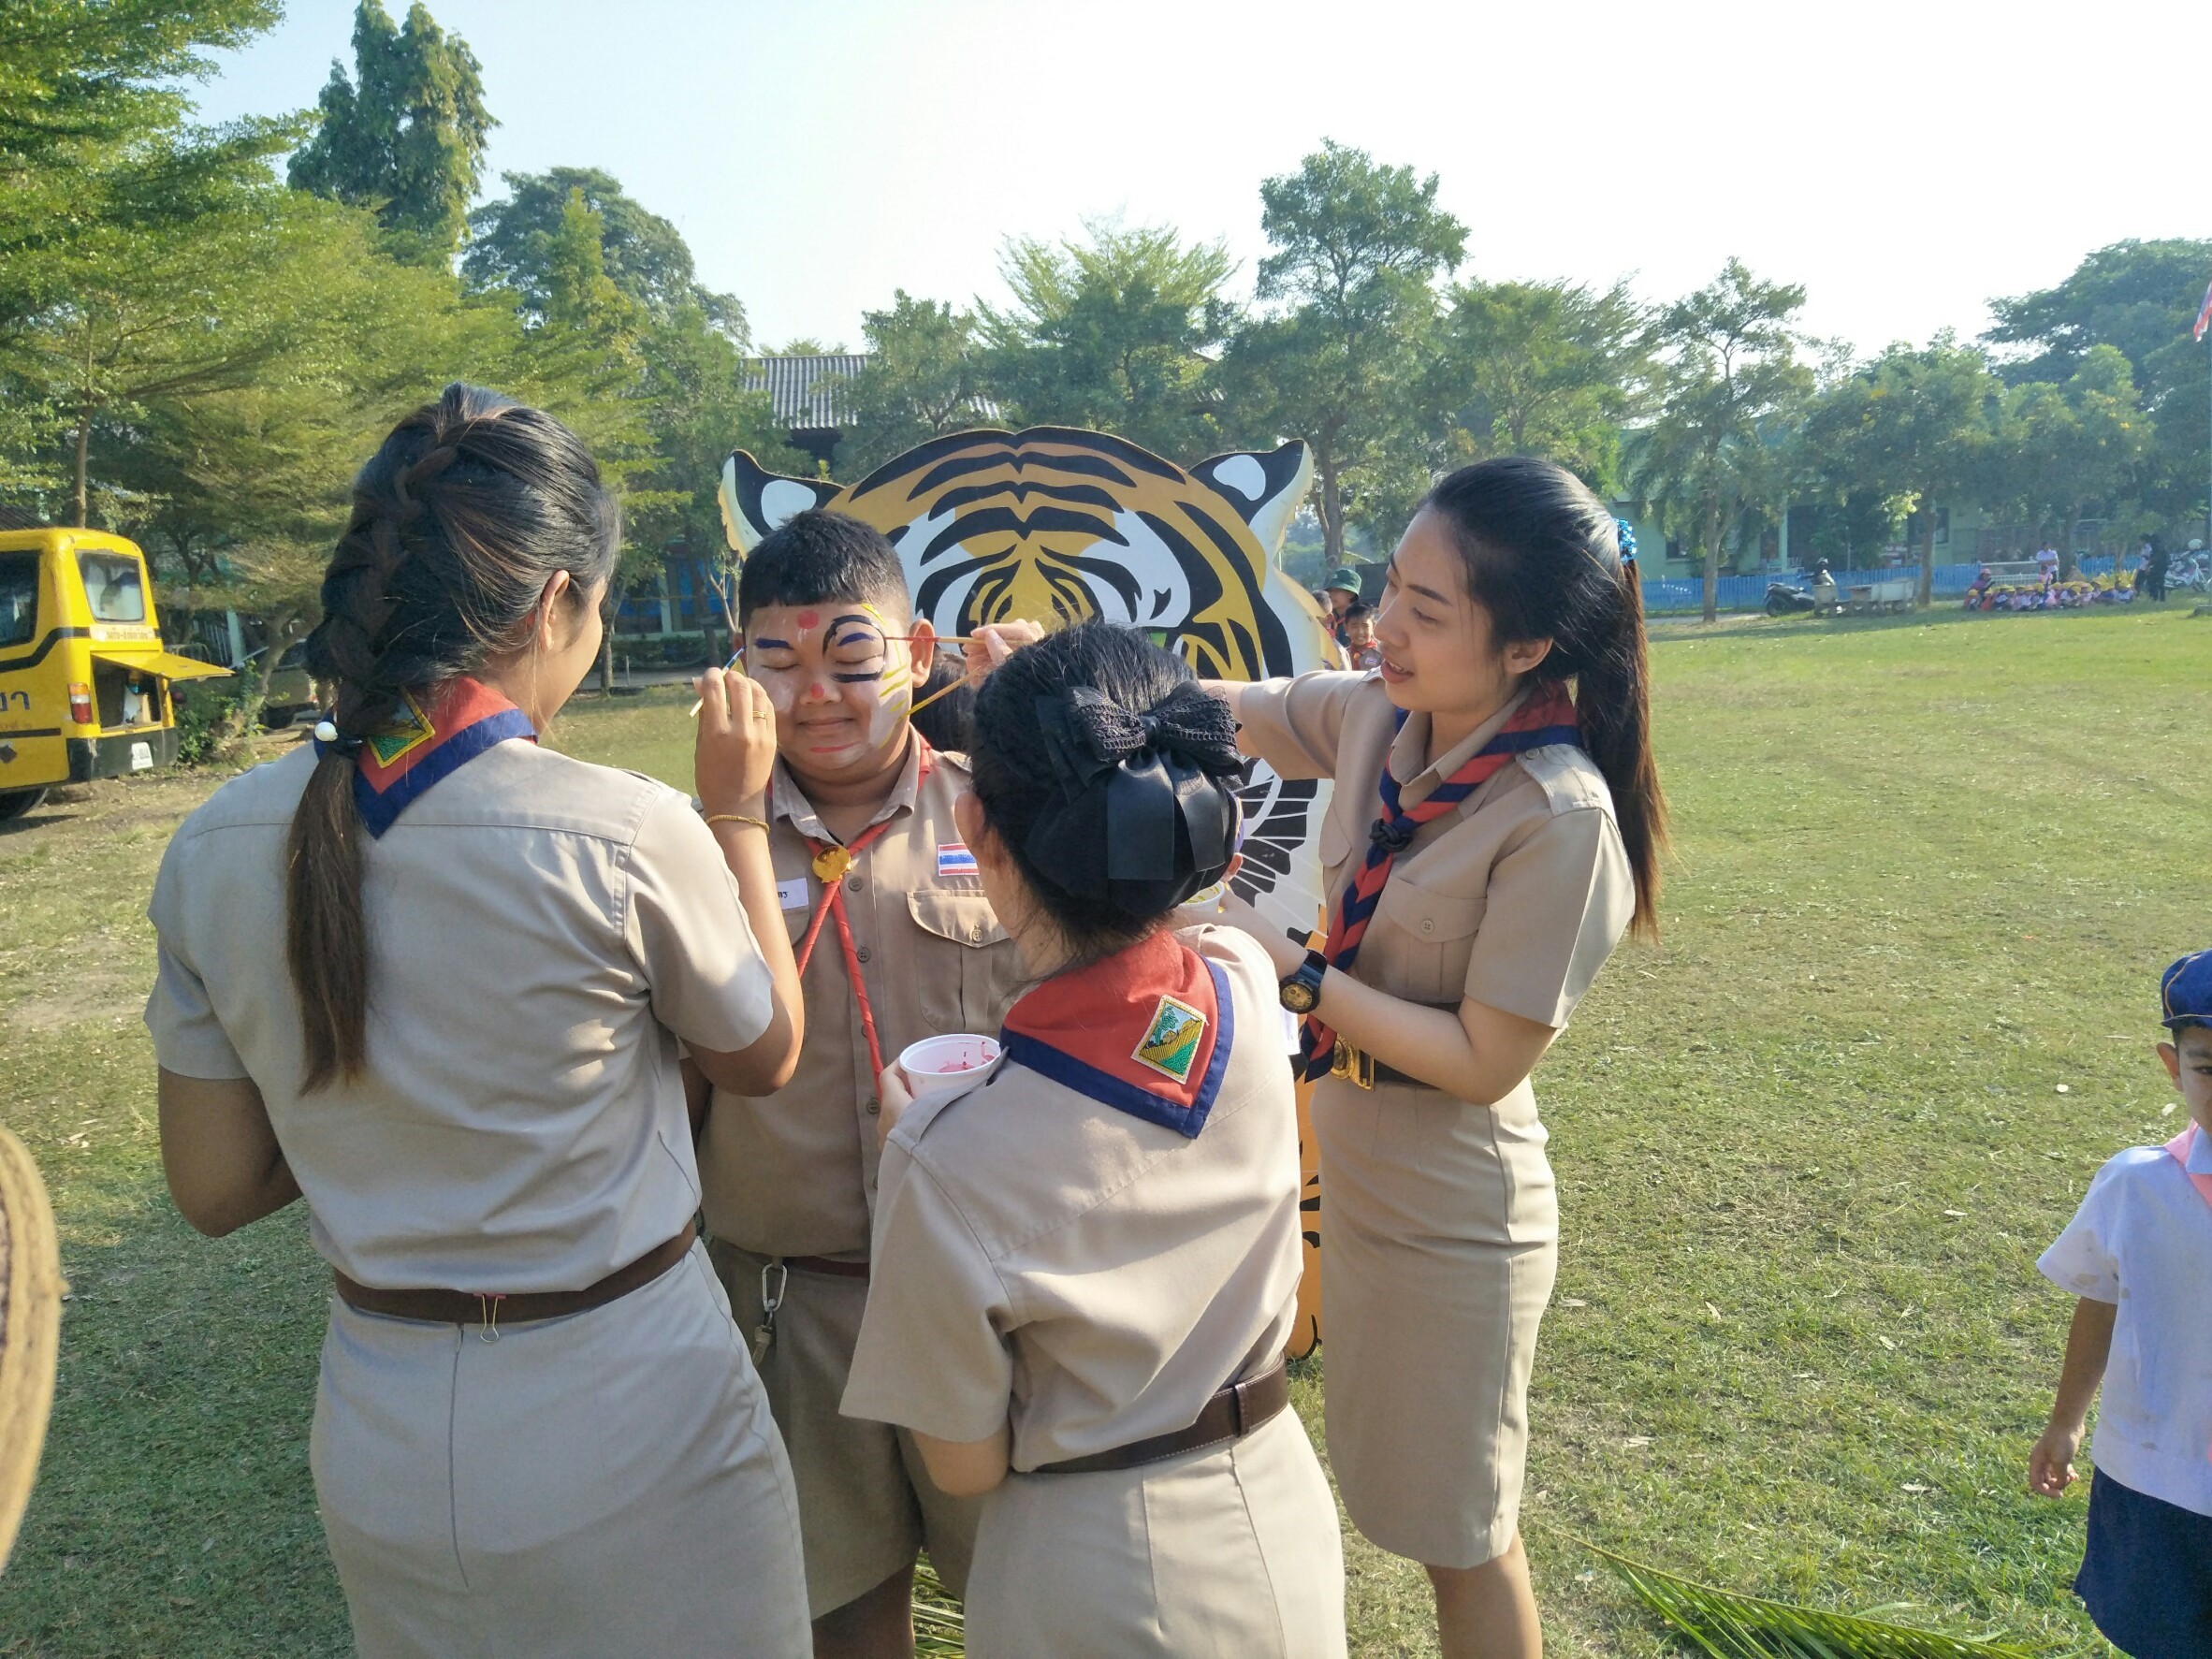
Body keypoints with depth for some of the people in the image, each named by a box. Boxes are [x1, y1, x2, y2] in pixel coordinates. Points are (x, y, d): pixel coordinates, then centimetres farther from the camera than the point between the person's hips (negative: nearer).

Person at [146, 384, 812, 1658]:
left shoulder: (215, 850, -9)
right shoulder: (625, 836, -23)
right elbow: (765, 1053, -3)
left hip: (380, 1449, 5)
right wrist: (738, 813, 2)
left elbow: (215, 1191, 1)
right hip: (630, 1428, -4)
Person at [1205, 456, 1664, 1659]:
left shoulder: (1560, 817, -26)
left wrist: (1290, 969, -23)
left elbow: (1484, 1061, -22)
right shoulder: (1376, 715, -8)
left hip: (1445, 1220, -5)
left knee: (1462, 1537, 18)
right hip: (1343, 1166, 6)